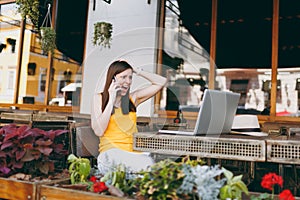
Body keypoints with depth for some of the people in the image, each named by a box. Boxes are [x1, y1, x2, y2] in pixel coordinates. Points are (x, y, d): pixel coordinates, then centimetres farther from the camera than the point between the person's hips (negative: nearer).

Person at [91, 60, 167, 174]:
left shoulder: (133, 98, 15)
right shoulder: (100, 98, 7)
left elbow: (161, 82, 15)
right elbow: (98, 131, -5)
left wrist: (137, 71, 11)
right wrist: (111, 101, -5)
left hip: (133, 152, 4)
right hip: (110, 152, -3)